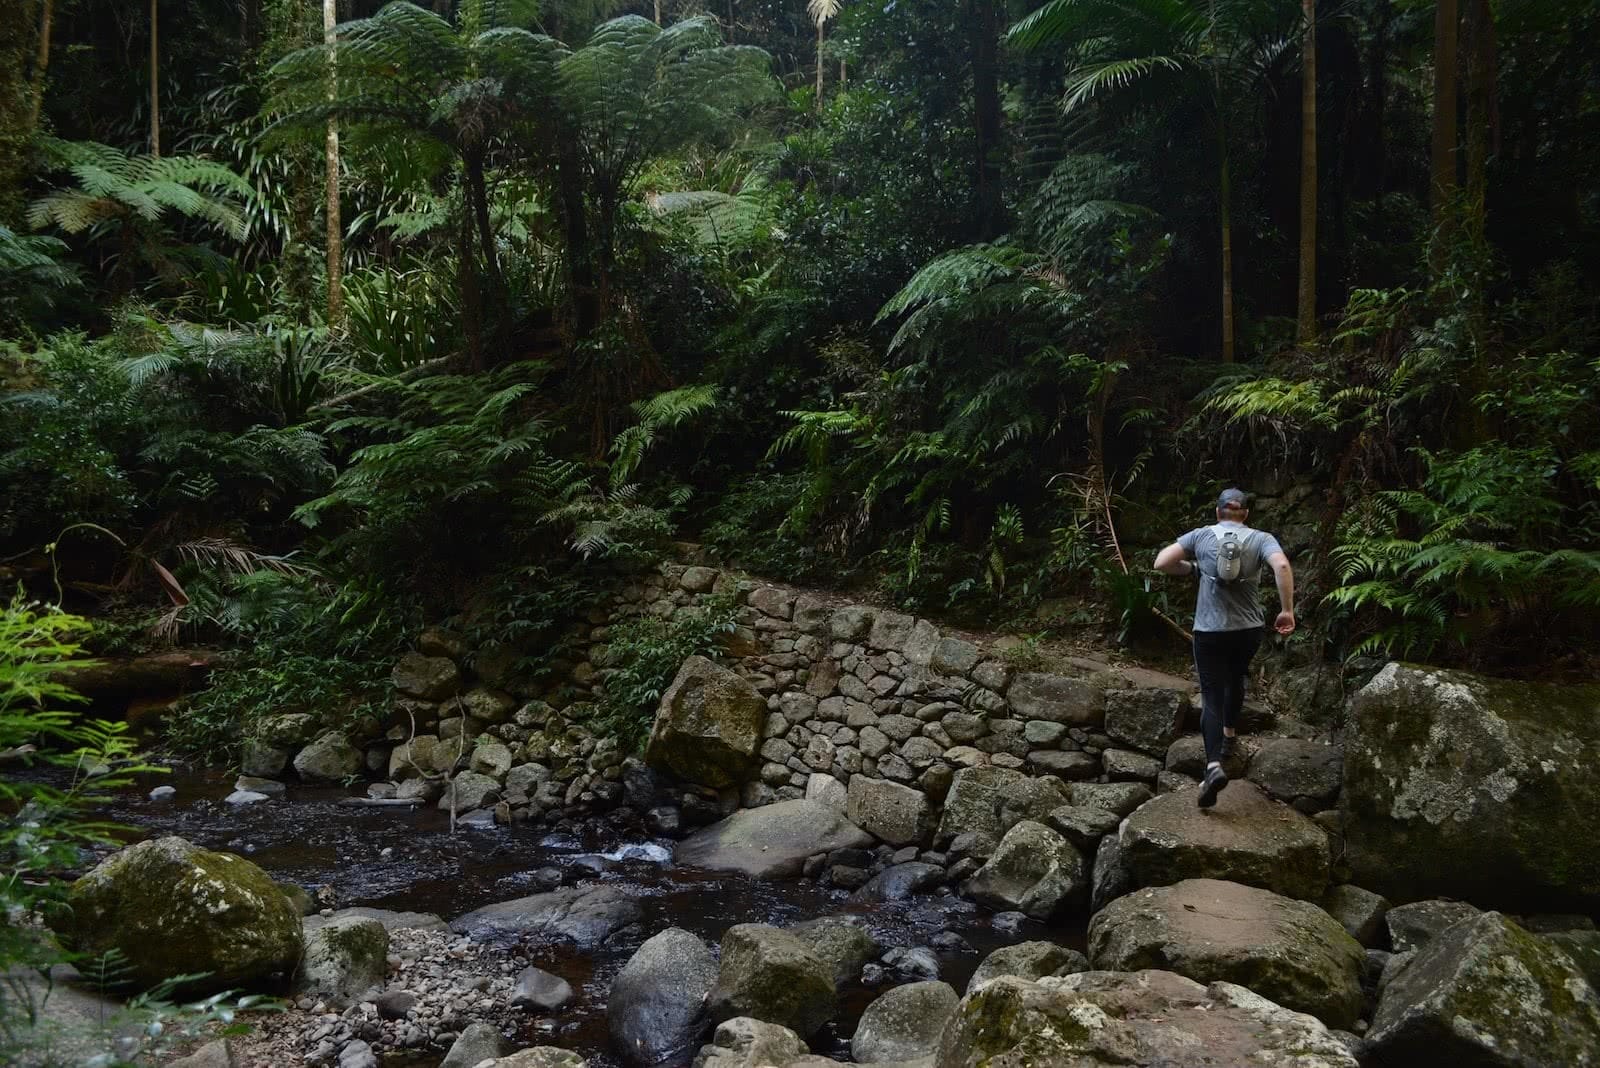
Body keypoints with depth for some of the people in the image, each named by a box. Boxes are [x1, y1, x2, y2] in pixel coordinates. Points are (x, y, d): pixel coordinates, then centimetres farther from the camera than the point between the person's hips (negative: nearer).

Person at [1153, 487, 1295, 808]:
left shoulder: (1201, 535, 2)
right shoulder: (1260, 539, 1)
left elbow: (1162, 563, -6)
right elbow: (1282, 566, -18)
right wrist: (1287, 610, -13)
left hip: (1209, 630, -2)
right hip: (1249, 629, 2)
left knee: (1212, 697, -1)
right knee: (1235, 679, 29)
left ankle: (1214, 765, -20)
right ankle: (1229, 736, 45)